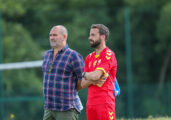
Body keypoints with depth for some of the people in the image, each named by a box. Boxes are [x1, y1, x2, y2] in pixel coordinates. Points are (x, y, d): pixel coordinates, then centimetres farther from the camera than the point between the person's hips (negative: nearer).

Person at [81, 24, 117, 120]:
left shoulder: (108, 55, -7)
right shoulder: (89, 57, 16)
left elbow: (95, 75, -18)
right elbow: (83, 84, 12)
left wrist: (85, 74, 4)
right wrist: (93, 80, -10)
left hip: (105, 103, -7)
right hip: (90, 103, 7)